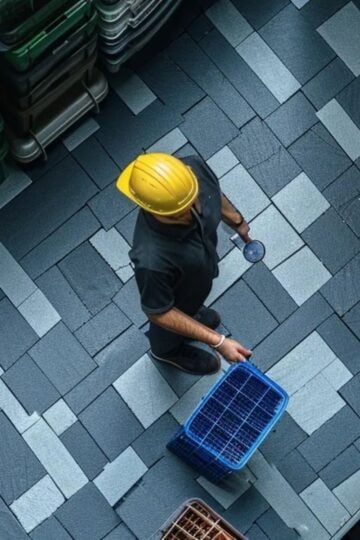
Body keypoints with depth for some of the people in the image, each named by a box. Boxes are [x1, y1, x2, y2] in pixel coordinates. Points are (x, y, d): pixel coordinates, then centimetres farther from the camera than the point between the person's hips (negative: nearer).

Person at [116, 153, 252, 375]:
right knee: (168, 333, 32)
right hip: (176, 297, -4)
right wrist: (217, 341, -29)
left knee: (192, 304, 39)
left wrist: (237, 221, 10)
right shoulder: (153, 260, -49)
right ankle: (167, 350, 66)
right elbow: (159, 313, -29)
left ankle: (190, 314, 73)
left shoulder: (194, 168, -35)